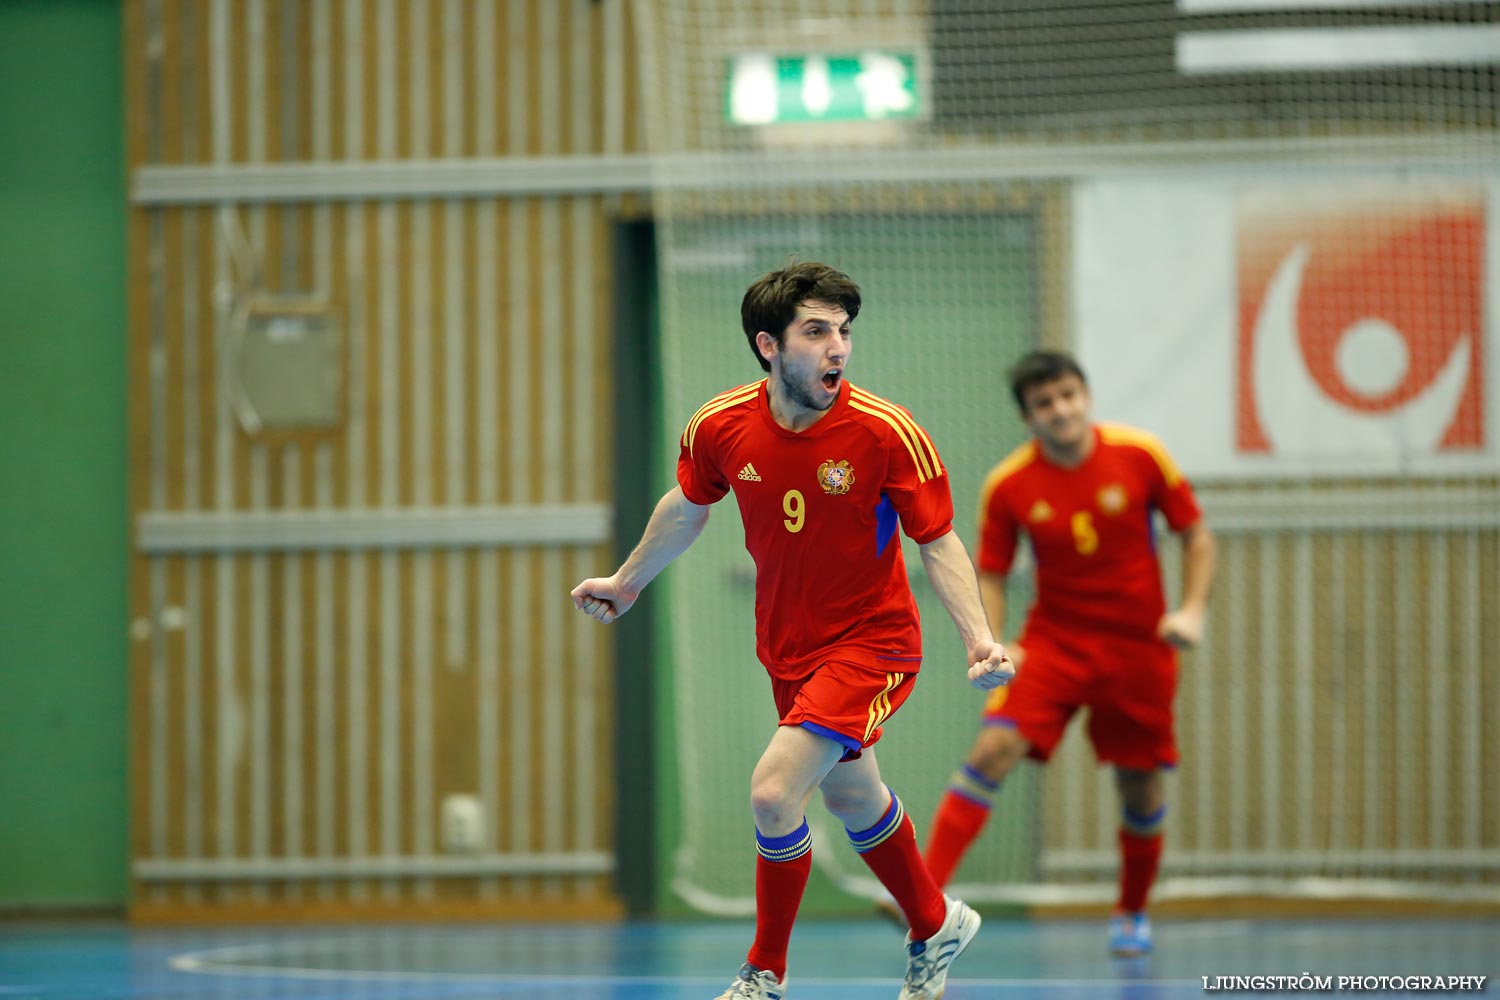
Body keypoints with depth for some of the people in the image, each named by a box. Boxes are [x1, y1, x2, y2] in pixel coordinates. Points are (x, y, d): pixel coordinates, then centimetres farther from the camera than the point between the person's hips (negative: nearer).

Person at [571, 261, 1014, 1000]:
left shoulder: (888, 435, -23)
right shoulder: (720, 427, -12)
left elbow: (939, 544, -13)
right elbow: (688, 505, 11)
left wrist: (978, 637, -26)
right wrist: (629, 581, 24)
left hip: (871, 642, -5)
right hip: (788, 648, 5)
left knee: (774, 790, -19)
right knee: (851, 797, 22)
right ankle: (935, 928, 48)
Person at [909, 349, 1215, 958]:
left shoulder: (1140, 456, -9)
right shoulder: (1008, 485, -9)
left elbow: (1195, 535, 1)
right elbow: (990, 577, 1)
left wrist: (1192, 610, -12)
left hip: (1139, 646, 1)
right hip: (1054, 642, -1)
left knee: (1142, 788, 5)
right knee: (995, 747, -21)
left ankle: (1132, 914, 31)